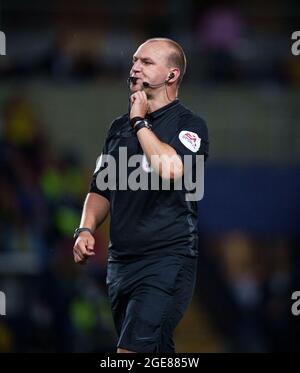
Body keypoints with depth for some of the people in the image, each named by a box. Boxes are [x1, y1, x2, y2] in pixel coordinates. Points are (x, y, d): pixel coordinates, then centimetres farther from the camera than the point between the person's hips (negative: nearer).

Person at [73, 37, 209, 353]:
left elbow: (171, 169, -25)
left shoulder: (189, 125, -4)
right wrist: (85, 229, 2)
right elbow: (101, 189, 21)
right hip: (120, 261, 7)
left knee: (134, 349, -20)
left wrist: (141, 123, -11)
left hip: (166, 259, -7)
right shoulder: (120, 126, 16)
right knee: (157, 352, 12)